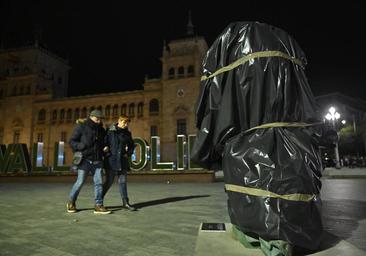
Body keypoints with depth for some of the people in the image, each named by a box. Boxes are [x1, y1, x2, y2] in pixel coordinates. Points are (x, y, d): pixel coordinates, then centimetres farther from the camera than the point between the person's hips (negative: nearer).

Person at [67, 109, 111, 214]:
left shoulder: (101, 130, 13)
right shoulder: (81, 127, -3)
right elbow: (72, 141, -3)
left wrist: (104, 147, 5)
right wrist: (83, 147, -19)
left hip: (97, 161, 5)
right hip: (85, 160, -5)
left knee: (99, 182, 0)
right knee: (80, 182, 3)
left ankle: (99, 206, 6)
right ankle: (71, 203, 26)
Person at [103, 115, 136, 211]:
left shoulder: (127, 133, 8)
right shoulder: (110, 131, -4)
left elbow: (131, 145, 19)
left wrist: (128, 153, 6)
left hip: (122, 160, 4)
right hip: (111, 160, -4)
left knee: (123, 182, 6)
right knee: (109, 182, 1)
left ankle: (125, 202, 12)